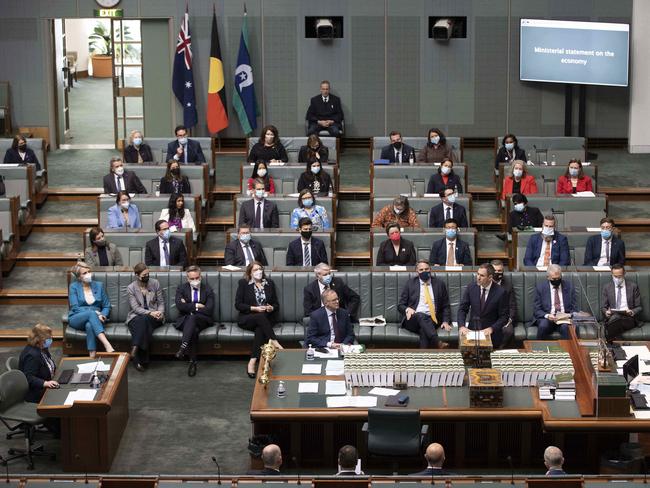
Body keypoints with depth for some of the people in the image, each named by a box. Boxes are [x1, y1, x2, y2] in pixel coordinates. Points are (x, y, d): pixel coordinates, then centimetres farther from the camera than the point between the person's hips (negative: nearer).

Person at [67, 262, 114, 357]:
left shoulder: (99, 285, 13)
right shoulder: (73, 287, 5)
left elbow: (107, 306, 12)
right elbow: (75, 308, -5)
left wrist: (102, 315, -12)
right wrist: (94, 312, -18)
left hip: (94, 317, 2)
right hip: (76, 319, -1)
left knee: (89, 325, -38)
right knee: (91, 313, -37)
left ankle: (92, 356, -50)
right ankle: (107, 345, -53)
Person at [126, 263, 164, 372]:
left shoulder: (155, 283, 3)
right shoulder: (131, 288, -2)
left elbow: (161, 302, 9)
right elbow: (136, 308, -8)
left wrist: (160, 312, -13)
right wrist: (150, 313, -23)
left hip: (154, 317, 1)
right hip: (136, 317, -1)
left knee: (144, 320, -36)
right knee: (142, 323, -37)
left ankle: (135, 350, -43)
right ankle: (142, 359, -42)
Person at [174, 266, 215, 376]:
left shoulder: (207, 289, 6)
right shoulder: (181, 288, 9)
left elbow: (209, 309, -7)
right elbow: (179, 306, -9)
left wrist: (189, 307, -6)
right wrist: (196, 306, -11)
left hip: (203, 320, -1)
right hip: (185, 320, 1)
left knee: (192, 317, -38)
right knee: (194, 330, -36)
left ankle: (183, 347, -51)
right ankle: (193, 361, -41)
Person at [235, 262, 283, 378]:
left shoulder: (269, 283, 15)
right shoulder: (243, 283, 6)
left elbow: (276, 304, 16)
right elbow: (238, 304, -2)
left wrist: (272, 308, -8)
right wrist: (255, 308, -14)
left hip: (266, 318, 2)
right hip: (247, 318, -2)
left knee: (260, 330, -35)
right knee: (261, 316, -37)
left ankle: (252, 362, -43)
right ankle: (274, 342, -44)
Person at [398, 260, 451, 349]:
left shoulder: (439, 284, 14)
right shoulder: (410, 283, 12)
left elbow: (446, 306, 16)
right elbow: (400, 305, 12)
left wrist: (446, 321, 0)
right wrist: (407, 309, -11)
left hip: (432, 320, 1)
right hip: (413, 320, -1)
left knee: (424, 329, -35)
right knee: (420, 315, -37)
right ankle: (438, 344, -51)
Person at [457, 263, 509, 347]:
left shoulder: (501, 292, -9)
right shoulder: (471, 287, 1)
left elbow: (504, 317, -4)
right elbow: (462, 309, 3)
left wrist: (491, 329, -19)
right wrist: (461, 326, -13)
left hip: (491, 335, -3)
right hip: (472, 331, 3)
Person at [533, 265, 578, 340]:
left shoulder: (569, 286, 8)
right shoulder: (540, 287, 4)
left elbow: (574, 308, 9)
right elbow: (537, 310, 2)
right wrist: (547, 316, -19)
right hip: (547, 318, 0)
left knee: (567, 327, -33)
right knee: (543, 326, -33)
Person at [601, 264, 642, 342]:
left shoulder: (633, 286, 10)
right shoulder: (607, 287, 14)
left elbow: (639, 307, 11)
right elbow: (603, 307, 14)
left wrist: (633, 312, -13)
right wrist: (606, 312, -11)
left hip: (628, 319, -1)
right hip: (612, 317, 1)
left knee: (616, 318, -37)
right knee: (615, 317, -38)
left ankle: (610, 342, -37)